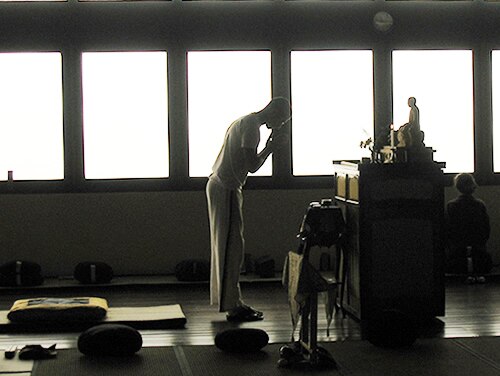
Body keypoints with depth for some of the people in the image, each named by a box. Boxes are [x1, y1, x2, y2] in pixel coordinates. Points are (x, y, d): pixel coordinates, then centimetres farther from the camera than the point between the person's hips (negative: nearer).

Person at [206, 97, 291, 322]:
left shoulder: (246, 122, 18)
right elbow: (252, 165, -20)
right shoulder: (251, 126, -14)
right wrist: (272, 147, -6)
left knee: (227, 246, 12)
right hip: (226, 188, -10)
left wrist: (270, 145, 13)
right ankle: (232, 306, -4)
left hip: (220, 186, 10)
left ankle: (230, 300, 18)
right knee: (232, 246, -7)